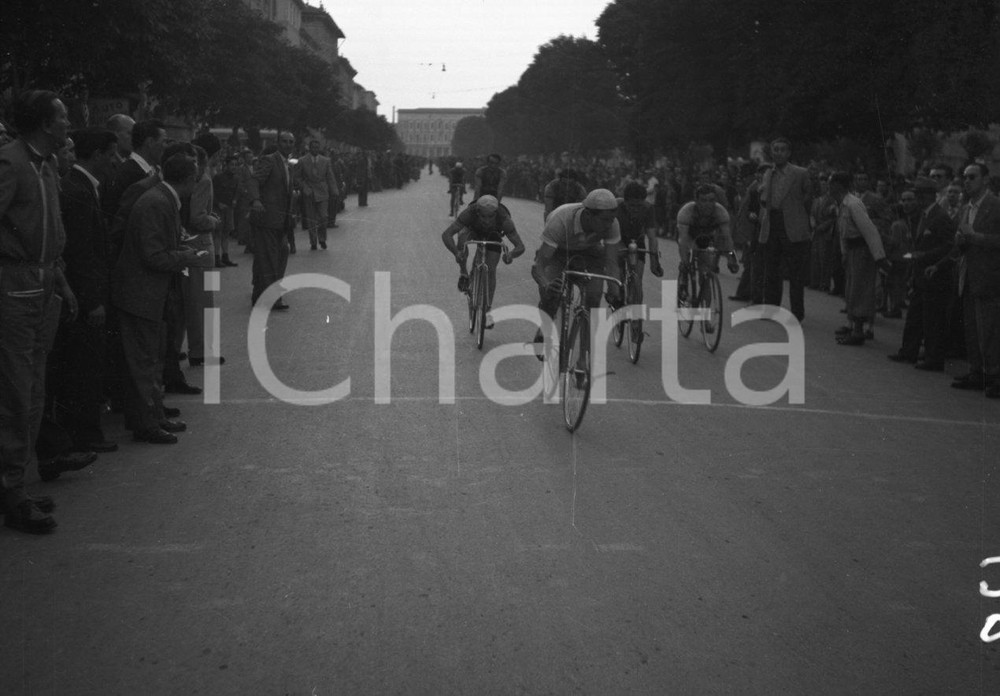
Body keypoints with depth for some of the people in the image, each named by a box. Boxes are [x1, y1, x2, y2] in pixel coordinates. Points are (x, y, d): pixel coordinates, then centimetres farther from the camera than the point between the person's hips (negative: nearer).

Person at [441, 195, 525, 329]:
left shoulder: (504, 220, -41)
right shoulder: (469, 213, -42)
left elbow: (520, 246, -41)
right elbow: (446, 234, -45)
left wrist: (511, 254, -64)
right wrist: (456, 252, -63)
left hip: (494, 236, 0)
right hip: (473, 231, 0)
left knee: (491, 271, -9)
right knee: (462, 235, -35)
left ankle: (487, 311, 6)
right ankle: (464, 274, -15)